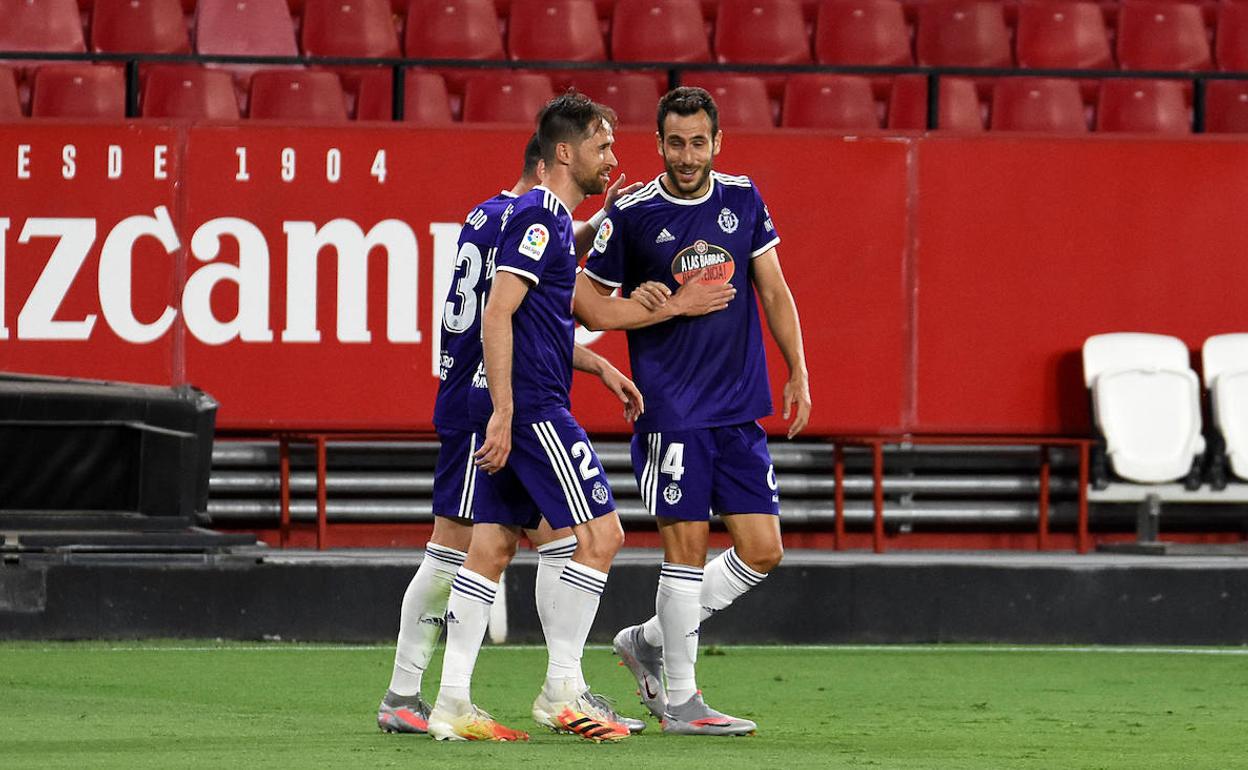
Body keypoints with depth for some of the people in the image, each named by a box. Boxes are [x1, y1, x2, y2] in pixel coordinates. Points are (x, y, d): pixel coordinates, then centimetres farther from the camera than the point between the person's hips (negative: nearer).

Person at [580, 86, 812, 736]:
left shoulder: (743, 200, 6)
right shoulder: (632, 214, -6)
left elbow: (773, 291, 13)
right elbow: (586, 298, 1)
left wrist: (797, 371, 9)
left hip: (741, 408, 5)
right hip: (671, 410, -5)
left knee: (762, 548, 2)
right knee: (687, 545, -6)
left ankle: (650, 640, 19)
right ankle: (680, 700, 4)